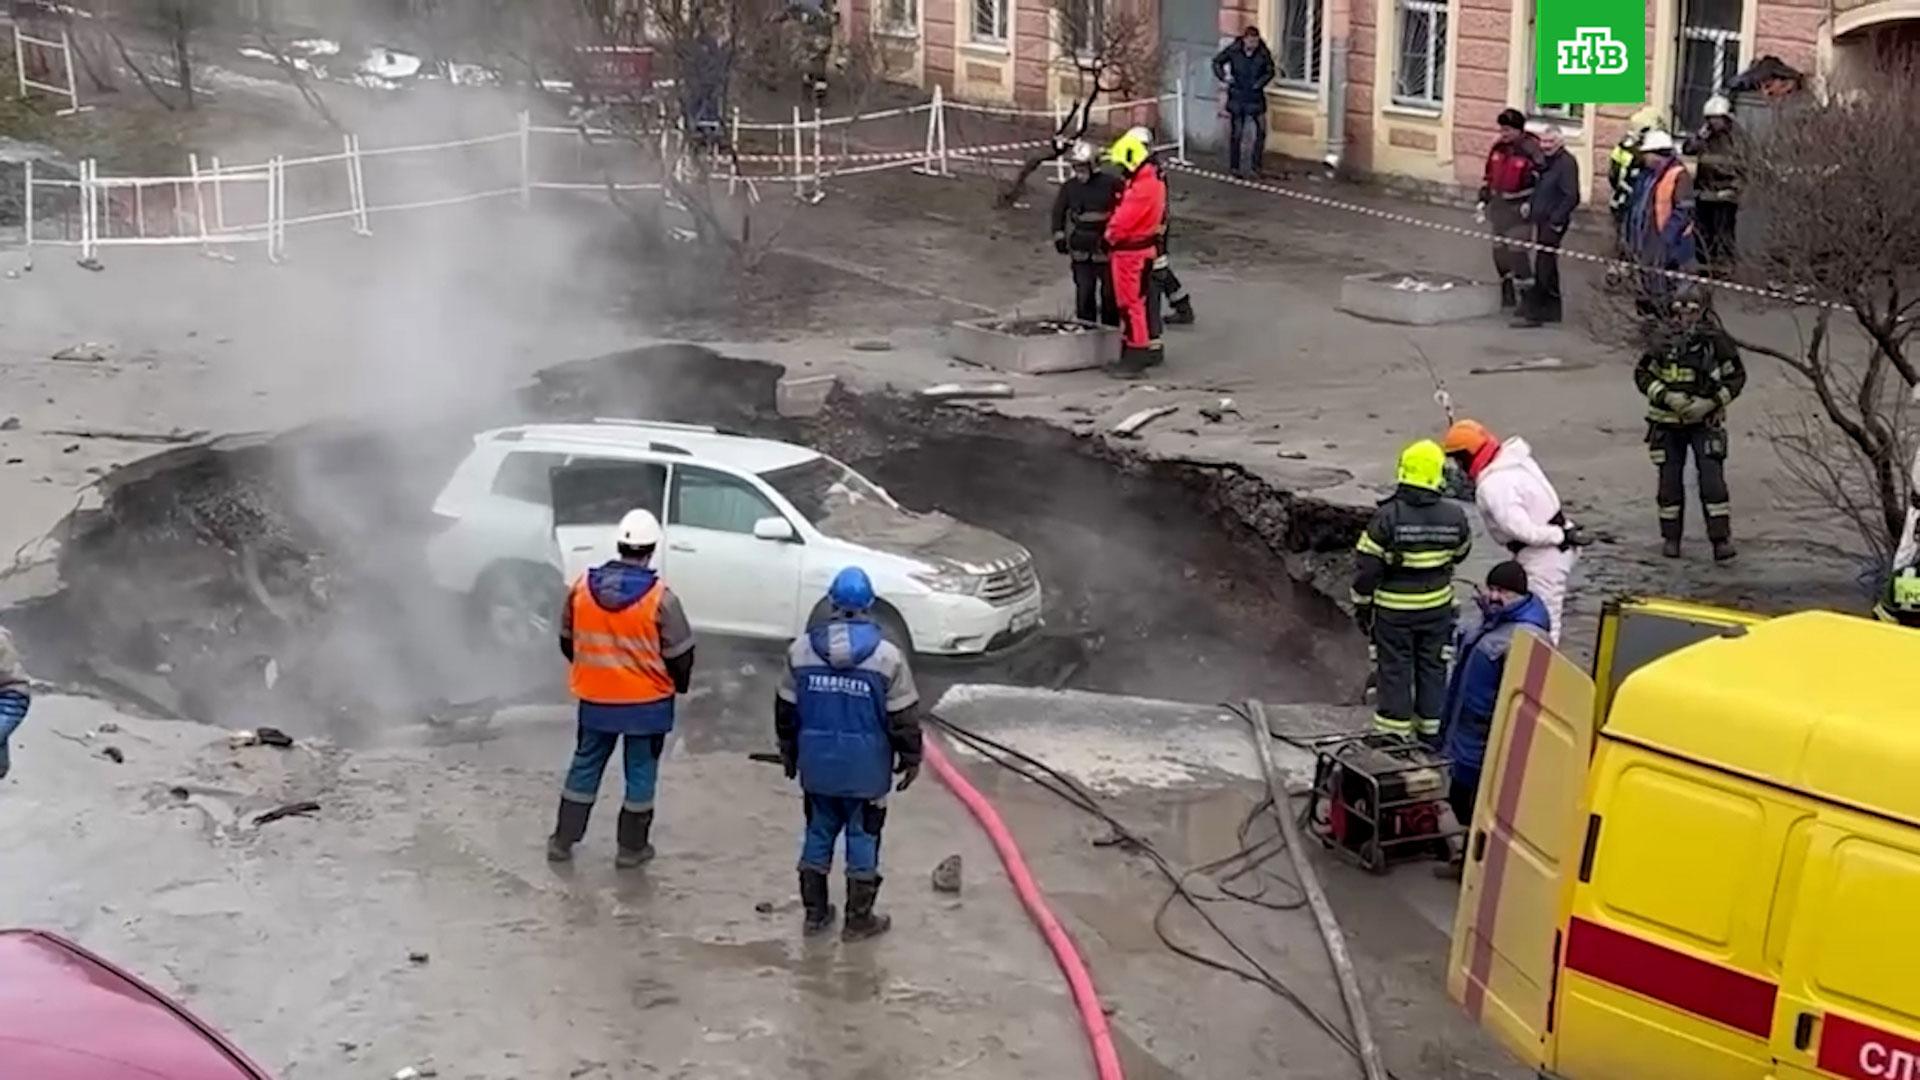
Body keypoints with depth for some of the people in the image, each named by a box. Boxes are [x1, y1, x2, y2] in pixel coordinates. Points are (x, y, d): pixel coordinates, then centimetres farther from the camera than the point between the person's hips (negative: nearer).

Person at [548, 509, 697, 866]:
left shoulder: (582, 586, -5)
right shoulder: (659, 597, -18)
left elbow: (567, 641, 8)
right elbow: (680, 654, -10)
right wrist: (679, 685, 10)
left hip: (595, 699, 4)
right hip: (647, 702, -3)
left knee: (585, 766, 17)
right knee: (640, 772, 10)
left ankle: (563, 840, 23)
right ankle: (632, 847, 18)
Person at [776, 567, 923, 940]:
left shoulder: (801, 650, -4)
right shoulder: (886, 657, -14)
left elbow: (785, 709, 6)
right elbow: (903, 717, -9)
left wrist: (789, 752, 20)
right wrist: (910, 759, 4)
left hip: (817, 765, 3)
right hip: (866, 769, -3)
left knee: (818, 833, 17)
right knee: (862, 838, 9)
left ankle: (815, 912, 26)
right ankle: (858, 920, 17)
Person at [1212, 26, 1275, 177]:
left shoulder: (1263, 53, -9)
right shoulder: (1233, 50, -10)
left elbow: (1270, 71, 6)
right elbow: (1217, 61, 4)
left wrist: (1261, 82, -11)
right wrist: (1223, 76, -11)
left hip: (1255, 97, 1)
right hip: (1237, 97, -1)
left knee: (1261, 131, -5)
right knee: (1235, 133, 5)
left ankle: (1255, 166, 5)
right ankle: (1233, 167, 15)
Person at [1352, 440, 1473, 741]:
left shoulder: (1387, 516, -20)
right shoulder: (1454, 517, -10)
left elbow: (1367, 564, -14)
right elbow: (1460, 552, 10)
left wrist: (1362, 603, -2)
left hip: (1394, 609, -3)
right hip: (1437, 606, 3)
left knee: (1394, 668, 8)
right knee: (1433, 666, 17)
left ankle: (1394, 731, 13)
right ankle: (1431, 724, 25)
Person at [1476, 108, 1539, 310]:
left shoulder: (1531, 149, -15)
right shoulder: (1498, 147, 6)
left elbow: (1542, 179, -13)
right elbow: (1489, 174, 16)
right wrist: (1483, 200, 14)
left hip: (1519, 208, -7)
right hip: (1499, 206, 7)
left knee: (1517, 251, -13)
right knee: (1499, 249, 12)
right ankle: (1507, 293, 25)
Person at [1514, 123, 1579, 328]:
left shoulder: (1566, 163, -15)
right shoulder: (1545, 161, 12)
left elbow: (1571, 197, -19)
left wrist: (1556, 220, -19)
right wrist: (1530, 205, 9)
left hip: (1554, 223, -10)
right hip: (1542, 220, 10)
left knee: (1543, 267, -8)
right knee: (1547, 265, 17)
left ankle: (1531, 311, -6)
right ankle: (1551, 310, 26)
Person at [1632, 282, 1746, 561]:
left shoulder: (1718, 342, -9)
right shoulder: (1664, 343, -7)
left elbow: (1736, 376, 1)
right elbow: (1642, 374, 2)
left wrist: (1712, 402, -13)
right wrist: (1666, 396, -14)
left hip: (1705, 421, -2)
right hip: (1668, 422, 2)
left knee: (1712, 477, -10)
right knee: (1670, 479, 7)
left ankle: (1721, 538, -3)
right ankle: (1670, 537, 22)